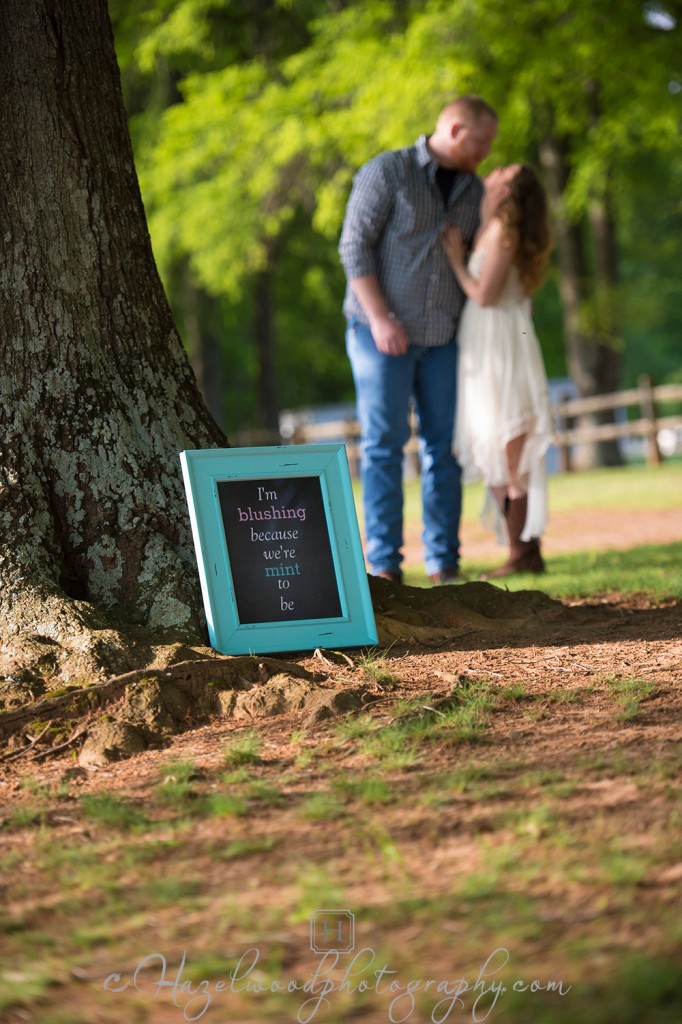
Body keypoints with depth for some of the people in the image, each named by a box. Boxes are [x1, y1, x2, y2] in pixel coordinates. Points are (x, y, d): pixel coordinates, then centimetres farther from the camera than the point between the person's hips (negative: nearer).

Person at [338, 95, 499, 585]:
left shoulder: (474, 190, 11)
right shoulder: (387, 172, -6)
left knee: (444, 447, 3)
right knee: (384, 444, -4)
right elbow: (354, 246, -10)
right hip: (383, 335, -5)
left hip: (442, 340, 5)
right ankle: (384, 562, -3)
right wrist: (380, 319, -16)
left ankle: (444, 562, 7)